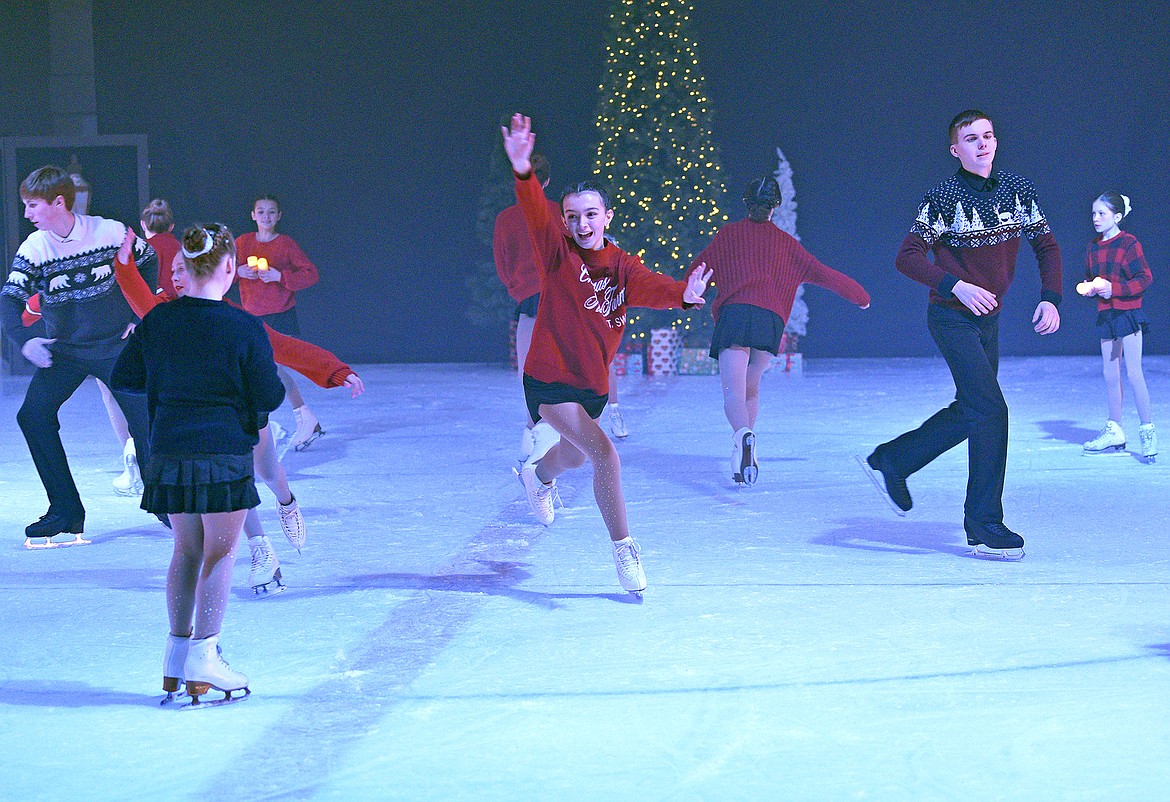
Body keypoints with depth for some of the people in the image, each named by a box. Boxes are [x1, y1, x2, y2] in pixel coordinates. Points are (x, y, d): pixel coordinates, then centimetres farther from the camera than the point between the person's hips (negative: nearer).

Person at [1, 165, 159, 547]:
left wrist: (139, 316, 0)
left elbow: (148, 263, 4)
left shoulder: (111, 232, -13)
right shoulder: (33, 249, -10)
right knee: (33, 416, -12)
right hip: (63, 350, 2)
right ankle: (66, 515, -2)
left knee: (146, 423, -7)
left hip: (116, 346, -2)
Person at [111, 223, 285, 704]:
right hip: (225, 452, -5)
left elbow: (123, 379, 9)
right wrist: (277, 381, 14)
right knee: (220, 552, 5)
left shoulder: (156, 321, 0)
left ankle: (178, 649, 22)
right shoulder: (244, 328, -13)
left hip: (169, 450, 5)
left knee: (186, 550, 17)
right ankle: (203, 659, 5)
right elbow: (269, 398, -8)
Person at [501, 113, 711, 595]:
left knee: (573, 457, 29)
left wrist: (684, 295, -50)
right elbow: (536, 214, -30)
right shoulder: (558, 254, -11)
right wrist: (523, 171, -51)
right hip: (549, 379, -5)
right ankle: (622, 547, -11)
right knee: (604, 453, -22)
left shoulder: (624, 267, -4)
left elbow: (653, 288, -25)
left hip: (593, 384, 5)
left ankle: (537, 476, 65)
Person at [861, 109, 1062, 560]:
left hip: (988, 319, 7)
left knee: (969, 412, 14)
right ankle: (984, 527, -7)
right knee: (991, 411, -14)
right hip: (952, 317, -7)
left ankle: (889, 462, 32)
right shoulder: (945, 198, -14)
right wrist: (956, 286, -26)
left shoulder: (1018, 190, 3)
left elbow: (1046, 245, 10)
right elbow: (907, 257, -15)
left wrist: (1051, 298, -5)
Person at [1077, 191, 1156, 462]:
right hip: (1105, 315, 6)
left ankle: (1147, 430, -2)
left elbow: (1145, 279, -11)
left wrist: (1115, 288, -19)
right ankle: (1114, 431, 17)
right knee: (1111, 375, 10)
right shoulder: (1093, 247, 10)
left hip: (1128, 314, -6)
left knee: (1133, 373, -9)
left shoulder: (1129, 244, -9)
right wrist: (1087, 287, -2)